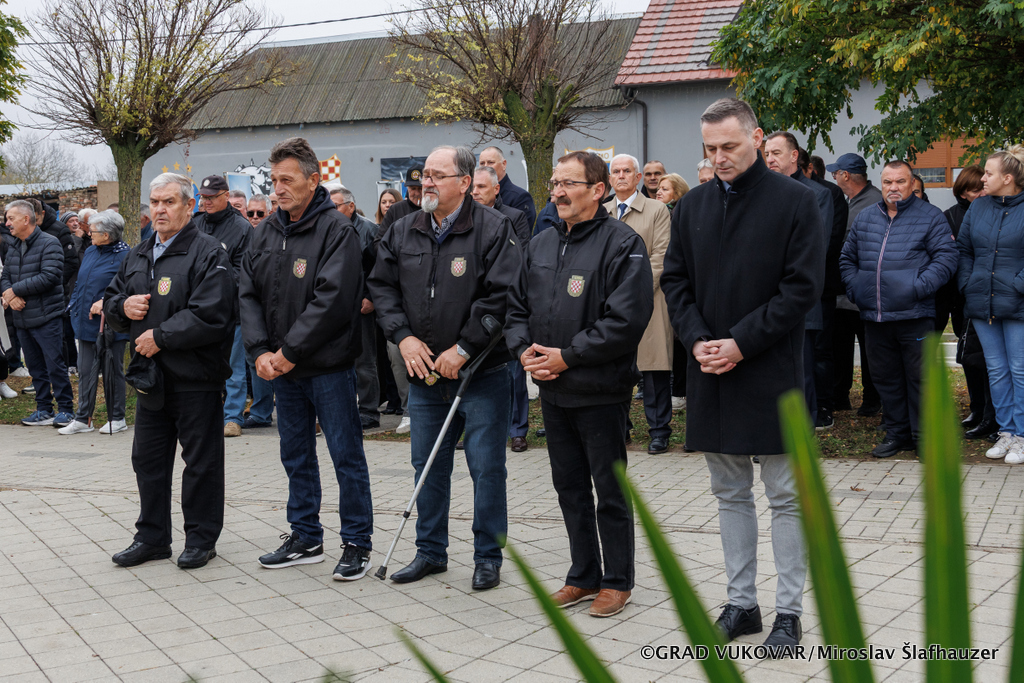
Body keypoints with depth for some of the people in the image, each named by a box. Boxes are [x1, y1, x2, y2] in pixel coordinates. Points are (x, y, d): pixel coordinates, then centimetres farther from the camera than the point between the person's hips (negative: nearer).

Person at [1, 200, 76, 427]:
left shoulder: (49, 244, -9)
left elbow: (49, 277, -19)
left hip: (46, 317, -7)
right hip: (22, 318, 7)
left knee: (55, 365, -5)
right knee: (36, 368, 12)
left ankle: (66, 410, 3)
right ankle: (44, 410, 19)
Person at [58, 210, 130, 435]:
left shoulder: (125, 256, -12)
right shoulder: (90, 252, 13)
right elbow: (79, 284, 22)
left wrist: (105, 302, -22)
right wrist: (75, 309, 13)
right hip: (86, 324, 7)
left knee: (113, 372, 4)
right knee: (86, 372, 10)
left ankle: (117, 419, 15)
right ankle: (82, 419, 16)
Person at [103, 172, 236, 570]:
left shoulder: (209, 254, -10)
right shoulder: (138, 256, 16)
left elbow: (210, 316, -21)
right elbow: (110, 302, 23)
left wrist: (160, 336, -17)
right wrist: (123, 306, 0)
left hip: (195, 376, -7)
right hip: (151, 375, 8)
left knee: (201, 462, 3)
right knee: (148, 459, 13)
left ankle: (201, 538, 15)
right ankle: (152, 537, 26)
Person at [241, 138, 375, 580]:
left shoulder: (336, 230, -11)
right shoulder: (267, 232, 10)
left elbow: (332, 300, -20)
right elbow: (249, 294, 8)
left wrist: (290, 351, -17)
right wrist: (261, 351, -6)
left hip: (328, 365, -7)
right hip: (282, 367, 7)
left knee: (346, 455, 1)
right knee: (296, 456, 15)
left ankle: (357, 543, 11)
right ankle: (305, 538, 28)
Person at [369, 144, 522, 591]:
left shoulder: (494, 228, -8)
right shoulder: (402, 232, 9)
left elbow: (501, 296, -15)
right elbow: (382, 287, 10)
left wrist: (463, 349, -16)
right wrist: (403, 337, -5)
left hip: (480, 372, -5)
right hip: (424, 372, 5)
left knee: (486, 467, 1)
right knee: (428, 466, 14)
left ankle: (488, 557, 15)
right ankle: (430, 551, 28)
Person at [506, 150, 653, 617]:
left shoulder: (622, 243, -12)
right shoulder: (541, 245, 11)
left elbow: (626, 319, -20)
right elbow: (517, 307, 17)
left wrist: (567, 356, -19)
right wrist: (524, 350, -3)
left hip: (601, 391, -7)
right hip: (553, 391, 7)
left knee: (610, 492, 5)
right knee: (570, 488, 16)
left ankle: (617, 582, 19)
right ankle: (584, 576, 29)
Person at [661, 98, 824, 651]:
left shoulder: (795, 200, -5)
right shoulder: (692, 206, 9)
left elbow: (803, 286, -10)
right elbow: (674, 280, 10)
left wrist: (741, 344, -15)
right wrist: (697, 340, -7)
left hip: (771, 371, -5)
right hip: (710, 373, 5)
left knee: (785, 496, 4)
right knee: (730, 495, 13)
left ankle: (789, 611, 13)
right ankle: (741, 603, 24)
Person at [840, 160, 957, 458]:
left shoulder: (930, 217, 2)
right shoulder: (864, 219, 15)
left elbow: (946, 257, -5)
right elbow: (847, 258, 22)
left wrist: (919, 287, -15)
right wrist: (854, 288, 7)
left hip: (914, 316, -4)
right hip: (874, 317, 5)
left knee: (920, 377, -1)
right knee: (885, 377, 11)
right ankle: (896, 432, 23)